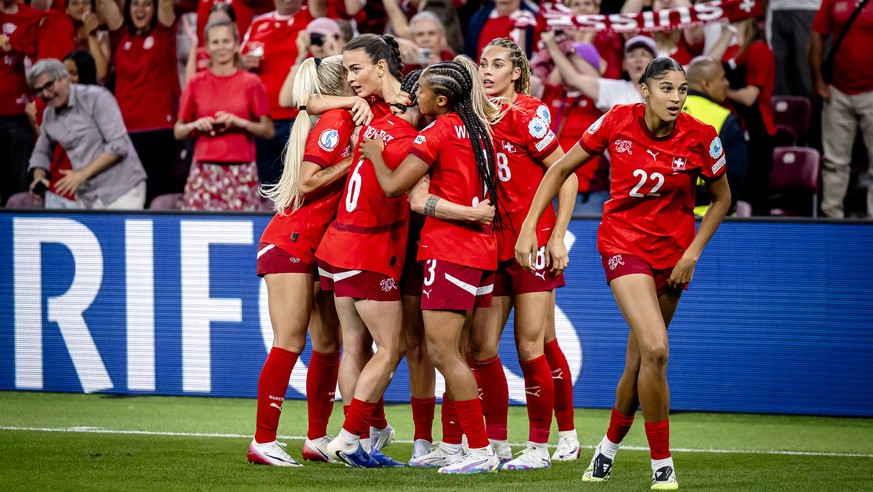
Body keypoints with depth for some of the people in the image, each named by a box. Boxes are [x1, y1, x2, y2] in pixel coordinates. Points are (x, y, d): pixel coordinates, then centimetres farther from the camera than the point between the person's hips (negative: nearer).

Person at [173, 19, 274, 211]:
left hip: (241, 171, -1)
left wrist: (239, 122, -10)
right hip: (204, 170, 1)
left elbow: (268, 130, 5)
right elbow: (178, 132, 12)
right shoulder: (196, 83, 8)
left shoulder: (251, 83, 5)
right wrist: (196, 125, -9)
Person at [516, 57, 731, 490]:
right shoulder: (617, 121, -14)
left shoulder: (701, 138, -13)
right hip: (623, 242, -2)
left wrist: (693, 252, -4)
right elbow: (561, 168, -2)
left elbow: (721, 198, 4)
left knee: (639, 360, 8)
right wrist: (529, 225, -7)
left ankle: (610, 445, 36)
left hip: (673, 251, 2)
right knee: (655, 349, -21)